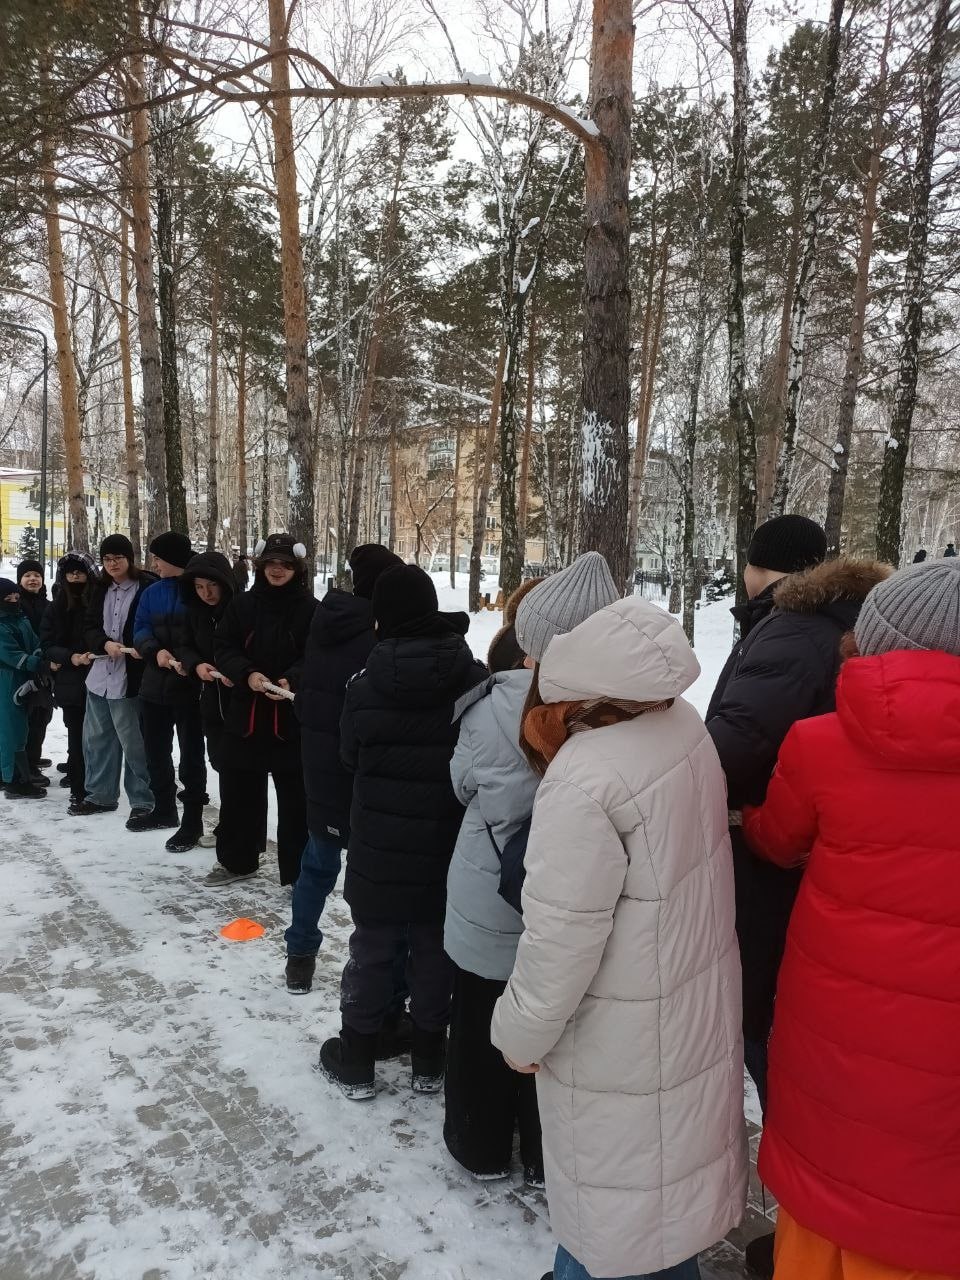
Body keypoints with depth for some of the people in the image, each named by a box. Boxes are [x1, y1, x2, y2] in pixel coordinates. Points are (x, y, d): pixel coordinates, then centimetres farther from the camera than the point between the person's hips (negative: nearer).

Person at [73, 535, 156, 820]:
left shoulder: (148, 587, -8)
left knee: (134, 741, -1)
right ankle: (100, 794, 29)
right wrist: (105, 644, -12)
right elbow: (90, 627, 9)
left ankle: (143, 800, 10)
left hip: (130, 676, -7)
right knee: (96, 737, 15)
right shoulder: (101, 589, 12)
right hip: (101, 673, 7)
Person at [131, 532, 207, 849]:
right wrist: (156, 651, -15)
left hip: (190, 686, -7)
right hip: (155, 685, 7)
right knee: (156, 751, 17)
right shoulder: (152, 593, 10)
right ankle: (164, 810, 34)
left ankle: (192, 821, 11)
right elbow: (141, 630, 6)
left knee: (190, 754, 1)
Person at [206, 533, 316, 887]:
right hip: (245, 713, 4)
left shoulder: (311, 609, -4)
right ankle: (235, 861, 34)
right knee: (238, 792, 15)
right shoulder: (242, 604, 5)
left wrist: (291, 680, -28)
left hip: (293, 718, -3)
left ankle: (299, 871, 16)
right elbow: (223, 647, 1)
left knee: (296, 798, 3)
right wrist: (247, 673, -17)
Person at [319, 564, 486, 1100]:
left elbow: (349, 756, 1)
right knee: (436, 951, 16)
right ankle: (429, 1060, 30)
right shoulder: (474, 679, -13)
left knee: (373, 948, 16)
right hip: (448, 850, 1)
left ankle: (356, 1060, 29)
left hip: (379, 849, 0)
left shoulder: (365, 686, -13)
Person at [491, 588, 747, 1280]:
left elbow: (562, 939, -25)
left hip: (622, 1042, -7)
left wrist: (520, 1033, -8)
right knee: (665, 1169, 29)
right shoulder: (685, 724, -10)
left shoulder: (583, 783, -33)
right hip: (698, 1011, 7)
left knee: (611, 1216, 17)